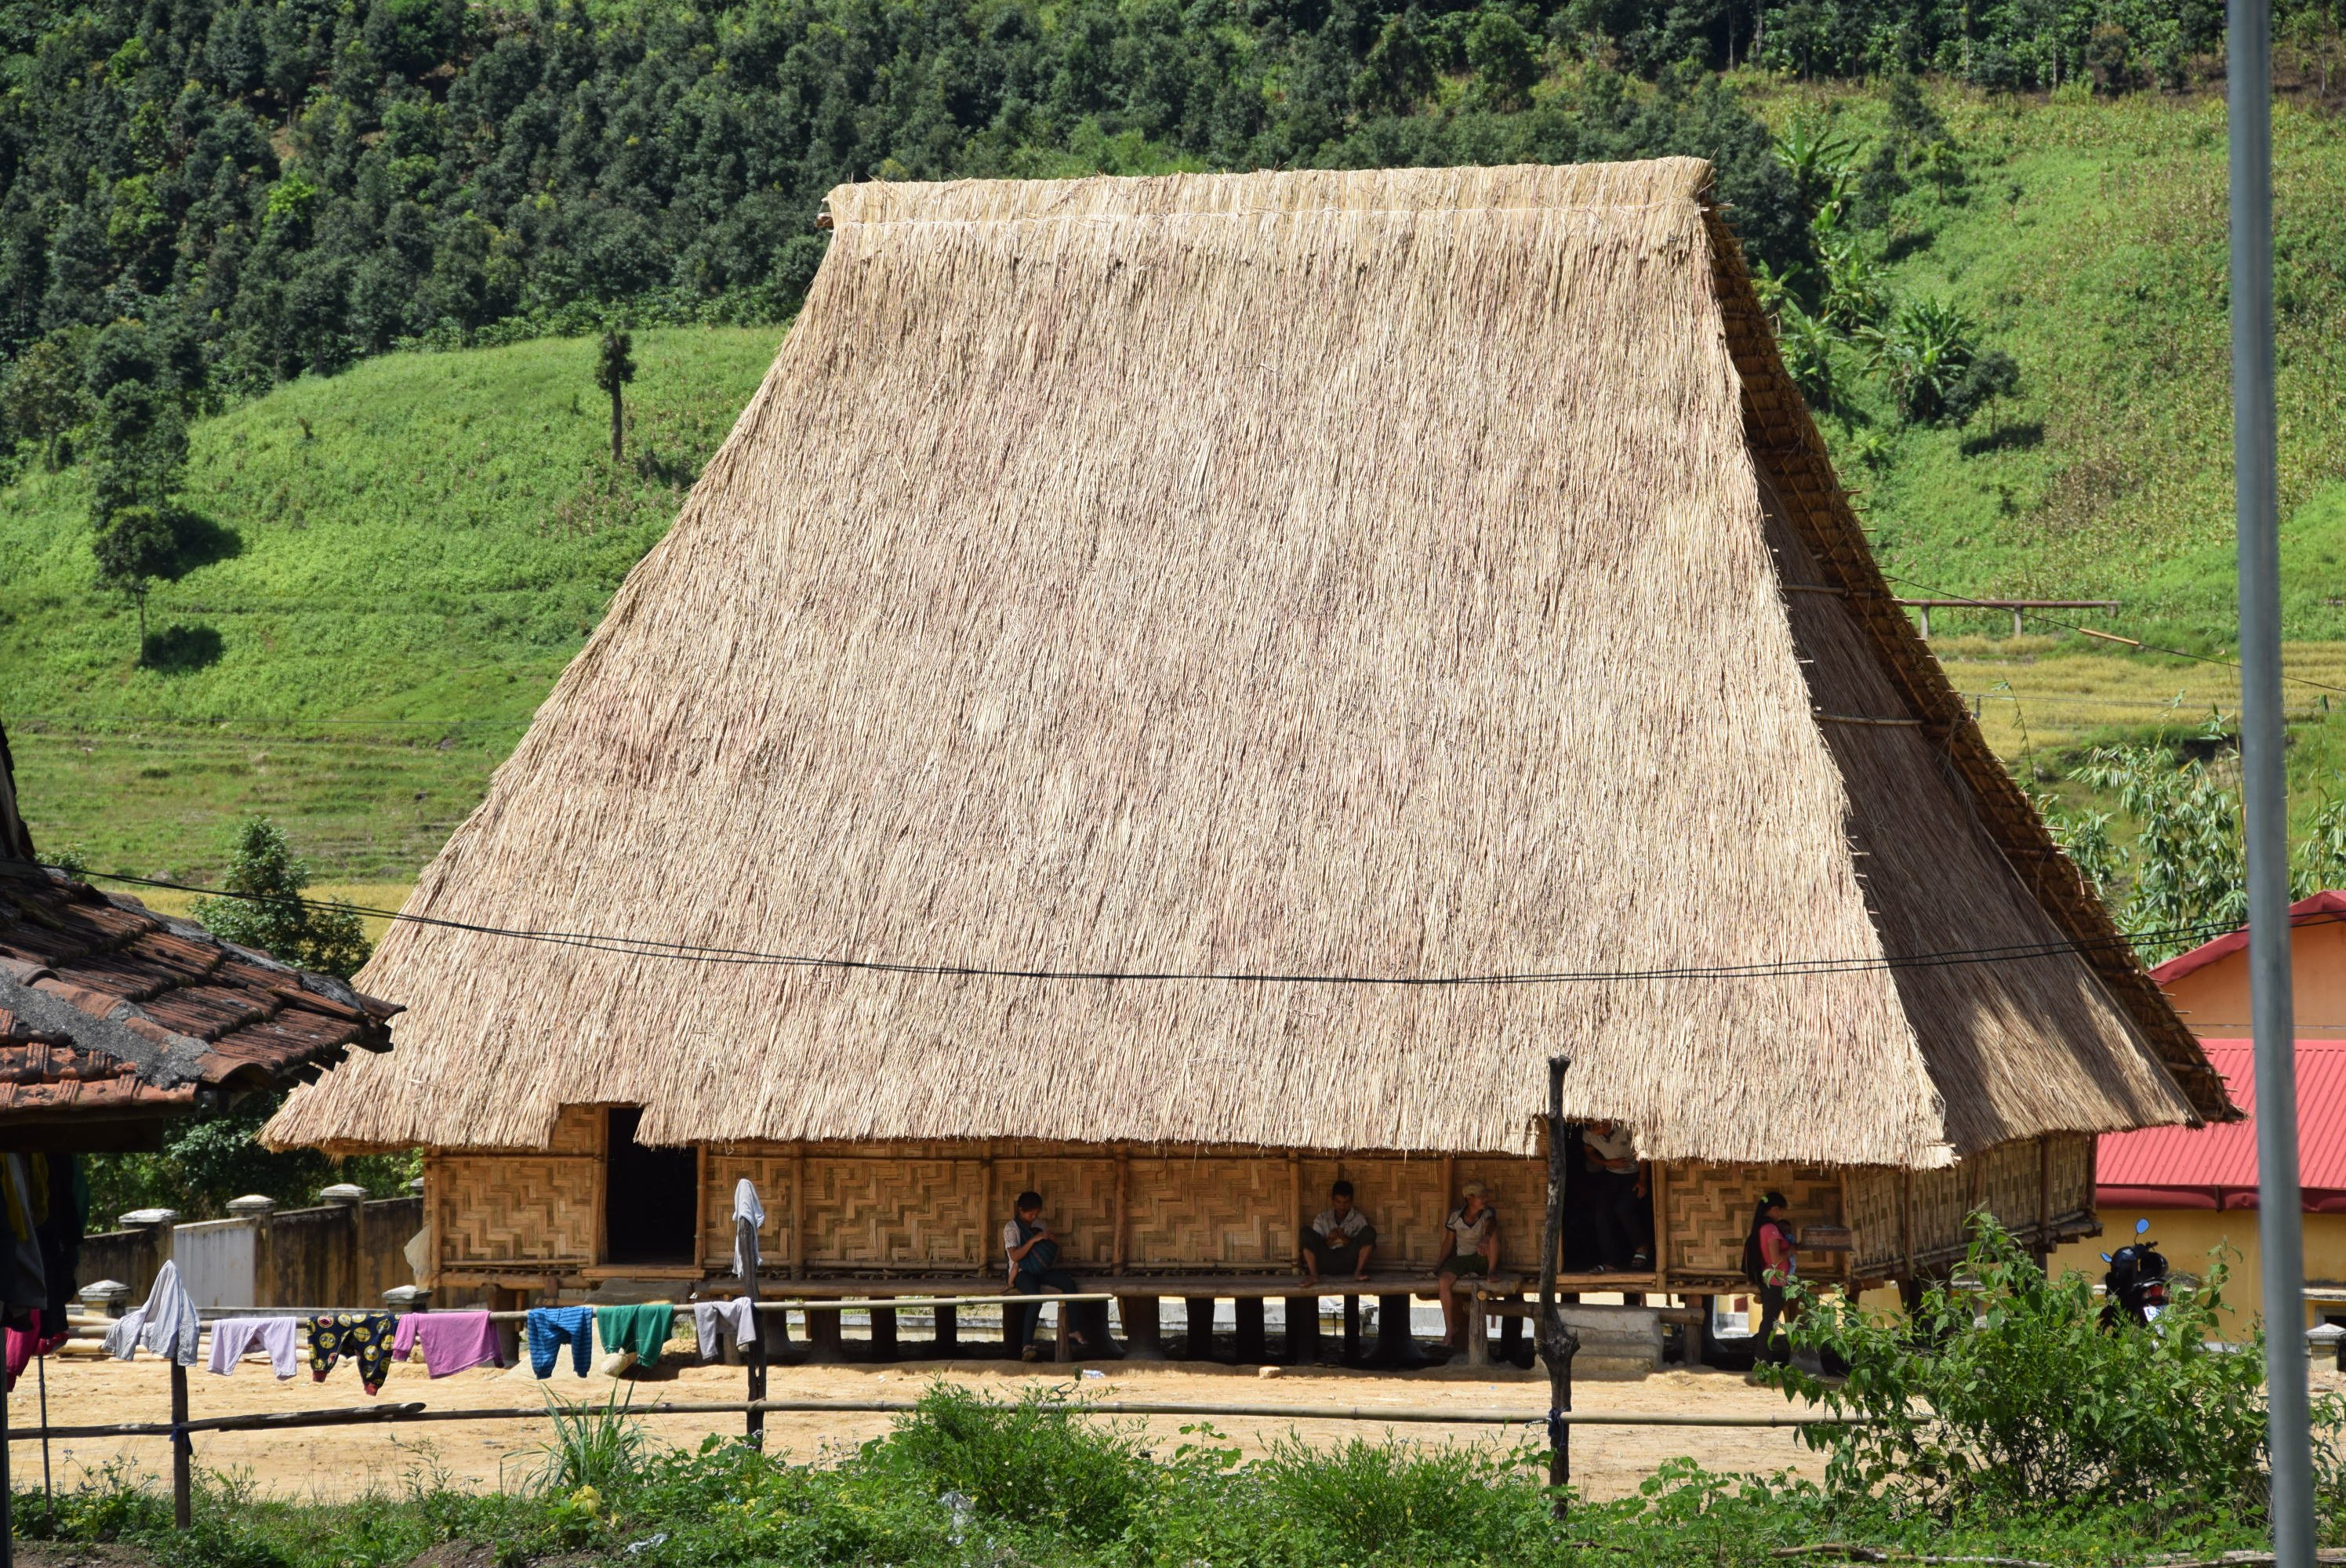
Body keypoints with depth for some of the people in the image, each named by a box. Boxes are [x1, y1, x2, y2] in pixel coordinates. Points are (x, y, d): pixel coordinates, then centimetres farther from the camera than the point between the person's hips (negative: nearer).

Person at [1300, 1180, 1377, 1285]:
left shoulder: (1359, 1218, 8)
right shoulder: (1322, 1218, 10)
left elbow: (1361, 1245, 1)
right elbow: (1315, 1245, 4)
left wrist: (1346, 1240, -16)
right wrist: (1329, 1240, -16)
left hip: (1348, 1259, 0)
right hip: (1326, 1260, 0)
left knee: (1369, 1232, -18)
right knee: (1307, 1233, -21)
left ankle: (1358, 1272, -24)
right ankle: (1313, 1274, -31)